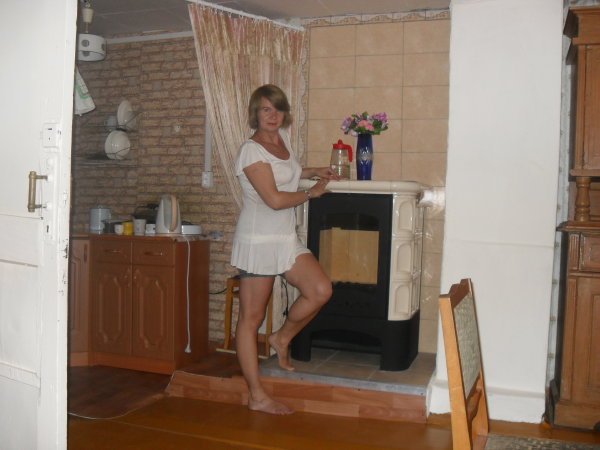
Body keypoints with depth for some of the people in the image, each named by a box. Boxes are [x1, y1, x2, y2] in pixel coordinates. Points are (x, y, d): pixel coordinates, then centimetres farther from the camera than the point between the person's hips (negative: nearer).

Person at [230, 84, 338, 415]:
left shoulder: (283, 138, 12)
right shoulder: (251, 150, -14)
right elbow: (275, 199, -21)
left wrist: (313, 172, 24)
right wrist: (311, 192, -7)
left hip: (286, 239, 8)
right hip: (258, 240, -8)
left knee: (321, 290, -6)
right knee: (251, 318, 1)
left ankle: (282, 339, 19)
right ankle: (257, 396, 9)